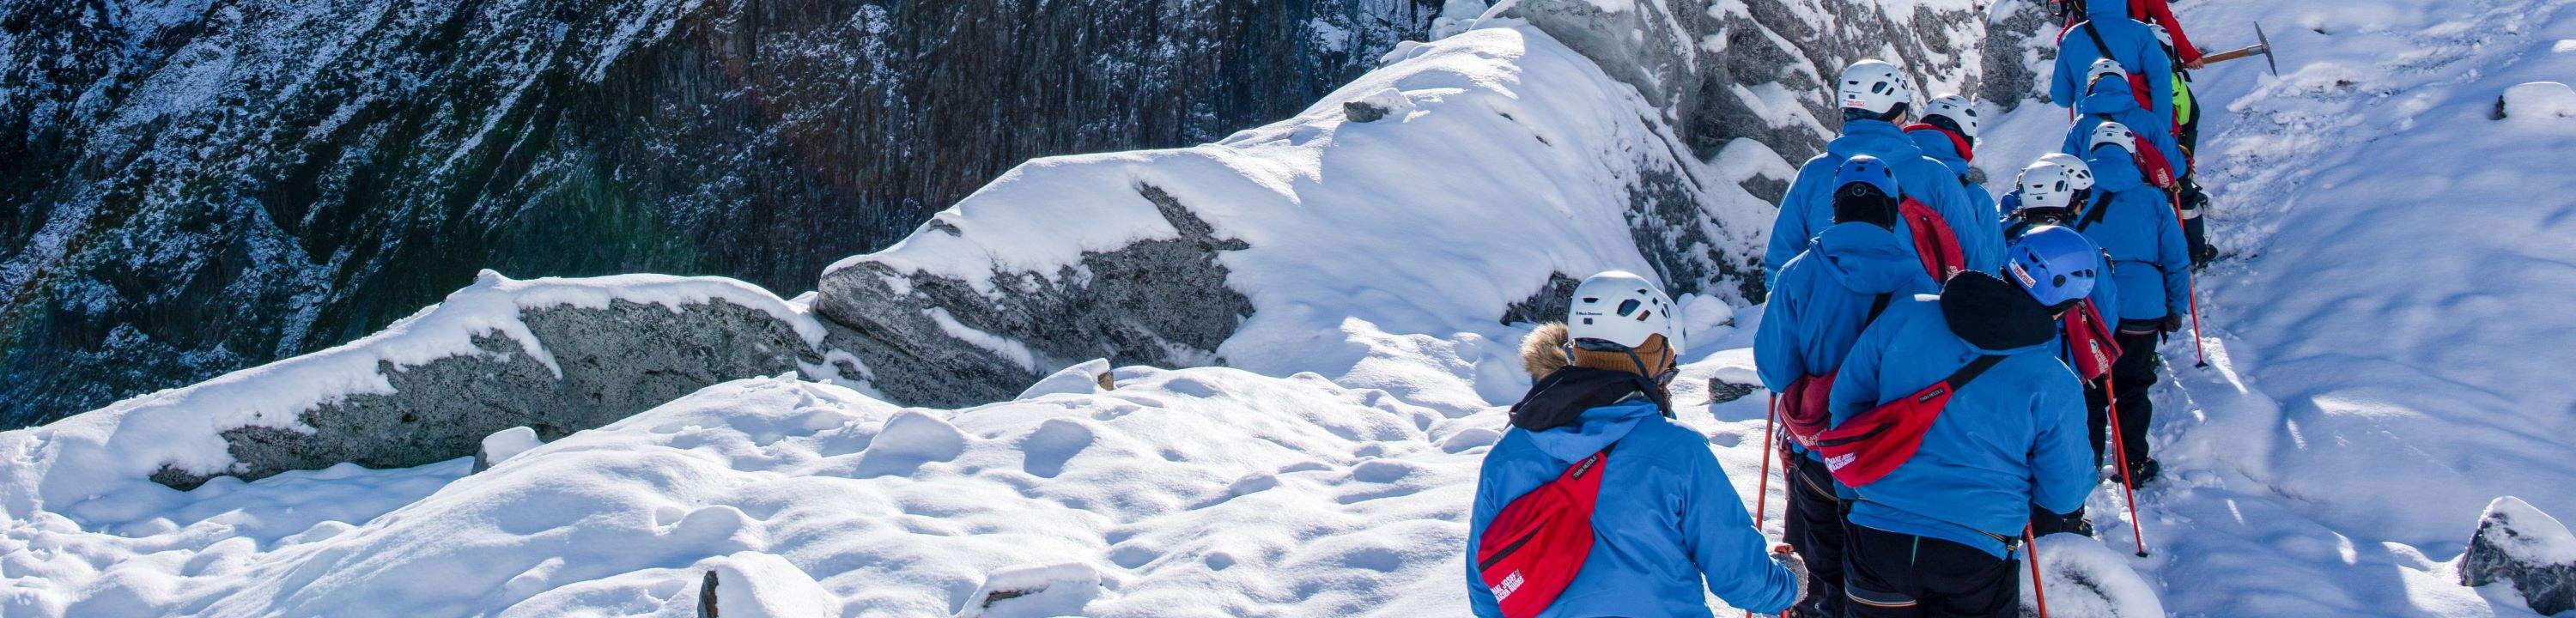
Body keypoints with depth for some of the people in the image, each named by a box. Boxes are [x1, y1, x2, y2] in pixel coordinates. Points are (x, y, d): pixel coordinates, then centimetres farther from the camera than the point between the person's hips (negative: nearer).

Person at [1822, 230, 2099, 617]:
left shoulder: (1907, 316, -6)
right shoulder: (2055, 388, -12)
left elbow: (1847, 396, 4)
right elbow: (2065, 494, -3)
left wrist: (1862, 468, 21)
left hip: (1878, 537, 2)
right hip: (1978, 558, -2)